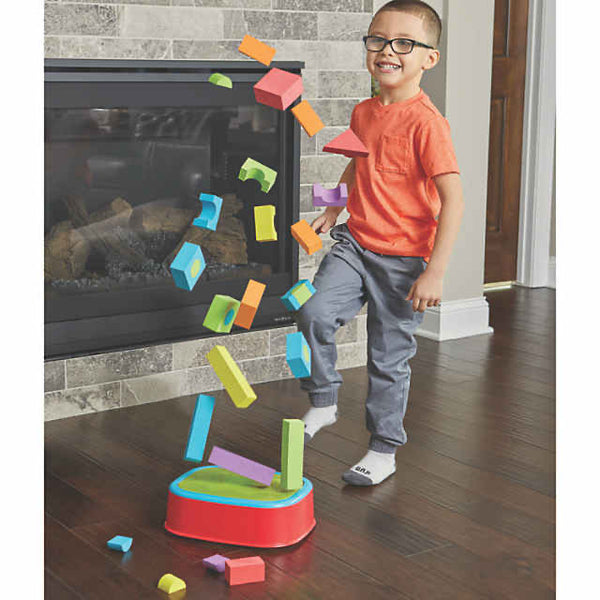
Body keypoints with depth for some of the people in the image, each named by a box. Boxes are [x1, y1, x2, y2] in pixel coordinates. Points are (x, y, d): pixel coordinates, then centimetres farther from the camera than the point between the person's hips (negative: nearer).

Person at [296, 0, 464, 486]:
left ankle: (384, 450, 23)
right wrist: (332, 213, 20)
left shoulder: (425, 122, -17)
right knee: (314, 313, -16)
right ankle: (323, 403, 7)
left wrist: (435, 272, -24)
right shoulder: (364, 112, 5)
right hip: (355, 243, 5)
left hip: (403, 259, -5)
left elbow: (452, 199, -20)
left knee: (389, 359, 6)